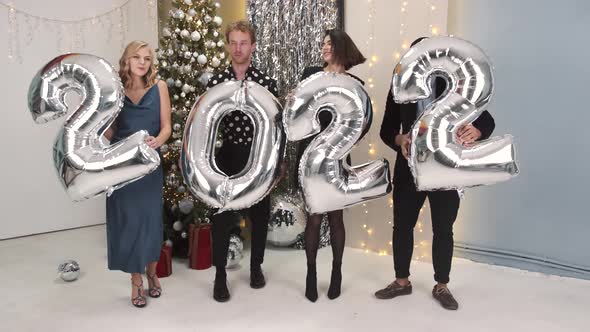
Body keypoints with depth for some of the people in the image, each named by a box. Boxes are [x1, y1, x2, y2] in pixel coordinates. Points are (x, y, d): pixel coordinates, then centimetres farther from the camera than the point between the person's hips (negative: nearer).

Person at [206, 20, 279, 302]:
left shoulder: (266, 82, -2)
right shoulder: (215, 82, 0)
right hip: (226, 157, 0)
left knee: (259, 215, 11)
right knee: (221, 218, 2)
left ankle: (256, 267, 30)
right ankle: (220, 277, 14)